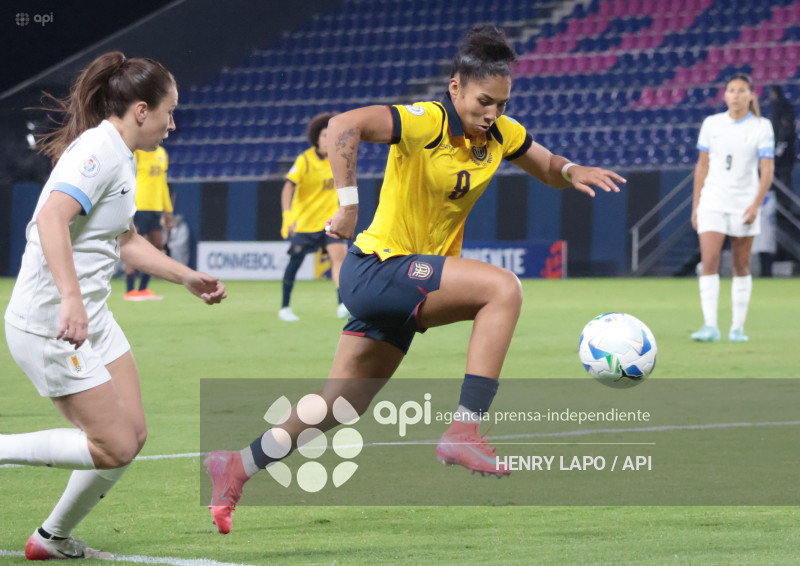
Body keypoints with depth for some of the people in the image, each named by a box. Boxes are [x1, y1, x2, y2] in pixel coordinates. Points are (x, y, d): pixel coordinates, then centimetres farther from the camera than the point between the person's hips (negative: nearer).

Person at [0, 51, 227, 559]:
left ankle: (56, 539, 22)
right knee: (114, 448, -9)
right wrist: (70, 300, -41)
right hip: (51, 326, -10)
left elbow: (125, 241, 28)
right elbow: (52, 218, -33)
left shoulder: (121, 157, 14)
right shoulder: (98, 151, -18)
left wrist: (188, 277, 26)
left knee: (132, 435, 9)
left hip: (90, 319, 10)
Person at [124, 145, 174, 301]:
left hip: (156, 209, 8)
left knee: (158, 246, 5)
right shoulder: (135, 153, -8)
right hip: (138, 207, -8)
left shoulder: (161, 153, 16)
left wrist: (168, 211, 21)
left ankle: (143, 289, 15)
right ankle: (130, 291, 4)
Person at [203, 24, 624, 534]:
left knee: (338, 409, 15)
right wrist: (349, 203, -36)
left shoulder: (501, 133, 3)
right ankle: (464, 431, -26)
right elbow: (344, 125, -33)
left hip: (408, 287, 8)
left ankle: (236, 468, 30)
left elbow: (548, 168, 16)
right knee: (503, 288, -26)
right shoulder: (426, 123, -20)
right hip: (378, 268, -8)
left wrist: (571, 171, -7)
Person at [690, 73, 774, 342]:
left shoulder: (761, 127, -1)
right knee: (709, 262, -13)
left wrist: (756, 204, -14)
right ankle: (710, 326, -17)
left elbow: (767, 170, -3)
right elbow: (702, 166, 10)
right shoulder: (711, 124, 5)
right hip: (713, 202, 1)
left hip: (744, 204, -1)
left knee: (741, 266, 4)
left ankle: (737, 327, 11)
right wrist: (695, 205, 7)